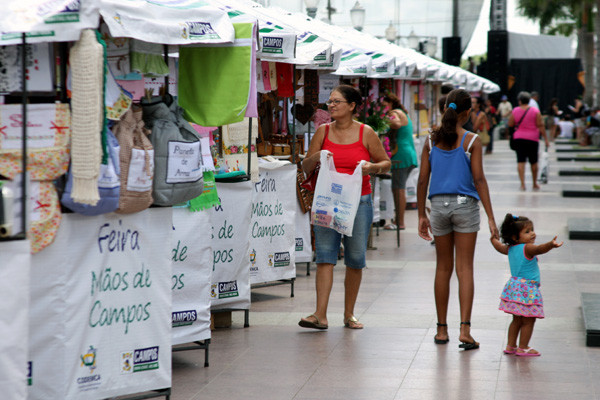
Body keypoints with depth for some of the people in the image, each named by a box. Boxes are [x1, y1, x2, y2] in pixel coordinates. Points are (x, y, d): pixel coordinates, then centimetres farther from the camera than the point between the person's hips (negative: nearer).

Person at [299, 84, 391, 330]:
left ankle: (349, 314, 18)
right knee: (325, 255, -9)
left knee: (355, 259, 5)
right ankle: (320, 315, -13)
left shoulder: (366, 133, 0)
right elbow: (305, 167, 10)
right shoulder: (323, 131, 6)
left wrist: (372, 167, -13)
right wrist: (316, 157, -11)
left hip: (359, 201, -1)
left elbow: (386, 163, 8)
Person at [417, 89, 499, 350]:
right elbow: (479, 179, -9)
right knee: (464, 269, 0)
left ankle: (442, 329, 17)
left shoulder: (432, 140, 4)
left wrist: (421, 215, 12)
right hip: (465, 204, -3)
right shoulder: (472, 140, -6)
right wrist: (490, 217, -7)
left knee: (443, 268, 13)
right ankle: (464, 329, -9)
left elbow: (422, 180, 4)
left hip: (439, 205, 3)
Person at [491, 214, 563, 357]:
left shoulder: (510, 249, 8)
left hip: (514, 286, 9)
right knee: (528, 321, 0)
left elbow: (499, 246, 28)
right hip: (526, 290, -9)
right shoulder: (527, 248, -16)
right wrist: (551, 245, -55)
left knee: (517, 319, 18)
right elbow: (540, 249, -37)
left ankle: (510, 346, 22)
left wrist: (494, 238, 48)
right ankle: (522, 348, 4)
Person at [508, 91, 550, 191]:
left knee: (521, 161, 0)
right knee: (533, 162, 11)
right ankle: (535, 184, 20)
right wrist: (546, 138, -2)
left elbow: (510, 124, 5)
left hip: (519, 138, 1)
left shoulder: (515, 111, -1)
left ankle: (522, 183, -9)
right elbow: (540, 125, -6)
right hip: (532, 139, 0)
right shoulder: (535, 111, -4)